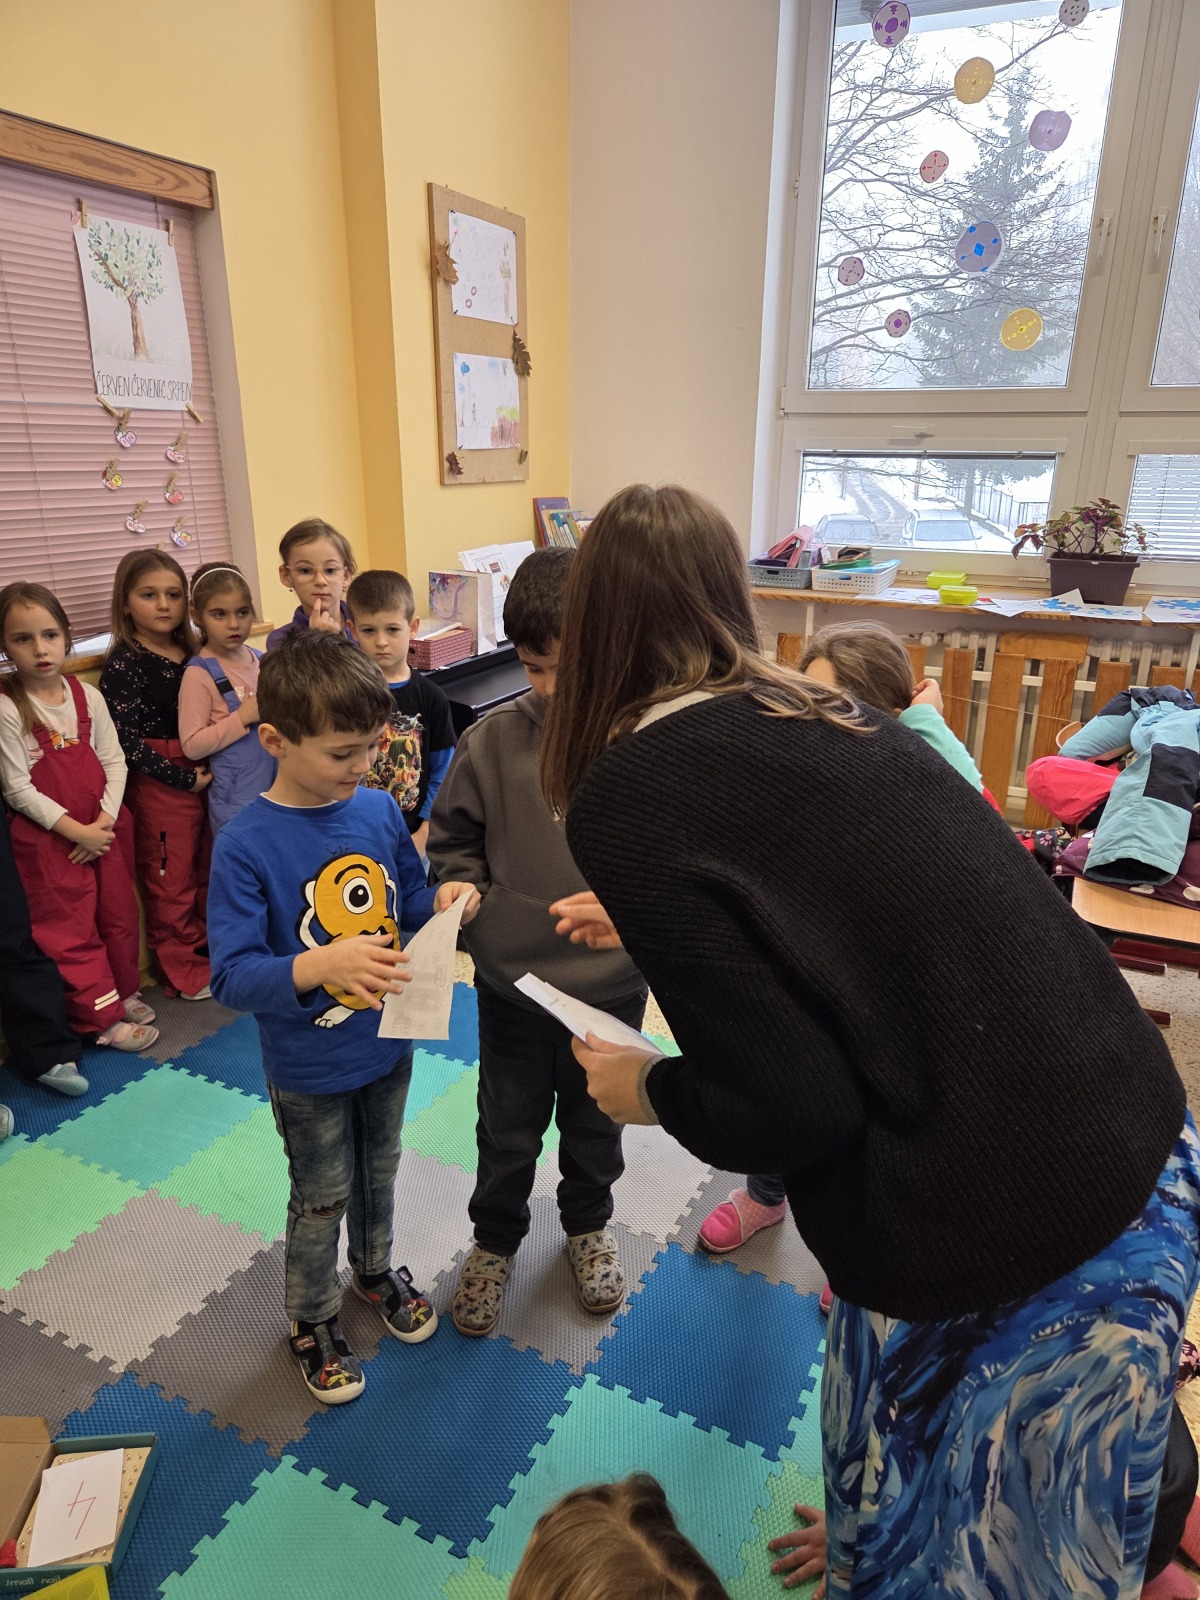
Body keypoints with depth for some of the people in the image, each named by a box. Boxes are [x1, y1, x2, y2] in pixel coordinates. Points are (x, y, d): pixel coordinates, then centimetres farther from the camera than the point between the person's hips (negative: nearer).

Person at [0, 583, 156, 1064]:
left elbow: (113, 761, 2)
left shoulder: (87, 695, 1)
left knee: (119, 915, 15)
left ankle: (125, 991, 34)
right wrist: (74, 830, -16)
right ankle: (104, 1016, 17)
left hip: (101, 830, 5)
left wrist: (105, 819, -10)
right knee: (72, 930, 5)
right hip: (47, 839, -4)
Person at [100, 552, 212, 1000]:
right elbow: (126, 739, -16)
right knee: (170, 879, 5)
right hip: (158, 783, -6)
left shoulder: (191, 654, 6)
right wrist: (184, 778, -16)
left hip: (203, 776, 6)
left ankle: (210, 948, 35)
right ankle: (184, 971, 19)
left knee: (207, 870, 18)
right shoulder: (124, 663, -12)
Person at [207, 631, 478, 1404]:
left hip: (388, 1045, 4)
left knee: (379, 1173, 27)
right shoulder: (246, 844, -24)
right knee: (322, 1199, 18)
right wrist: (321, 966, -41)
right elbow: (232, 974, -25)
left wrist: (441, 900, -18)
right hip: (309, 1070, -4)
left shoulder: (379, 809, -9)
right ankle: (313, 1317, 45)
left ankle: (376, 1269, 55)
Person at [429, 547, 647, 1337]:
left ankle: (589, 1223, 53)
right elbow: (452, 840, 3)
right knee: (508, 1130, 20)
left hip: (609, 984, 0)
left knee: (595, 1123, 24)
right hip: (510, 982, 1)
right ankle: (495, 1238, 47)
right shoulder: (491, 741, -11)